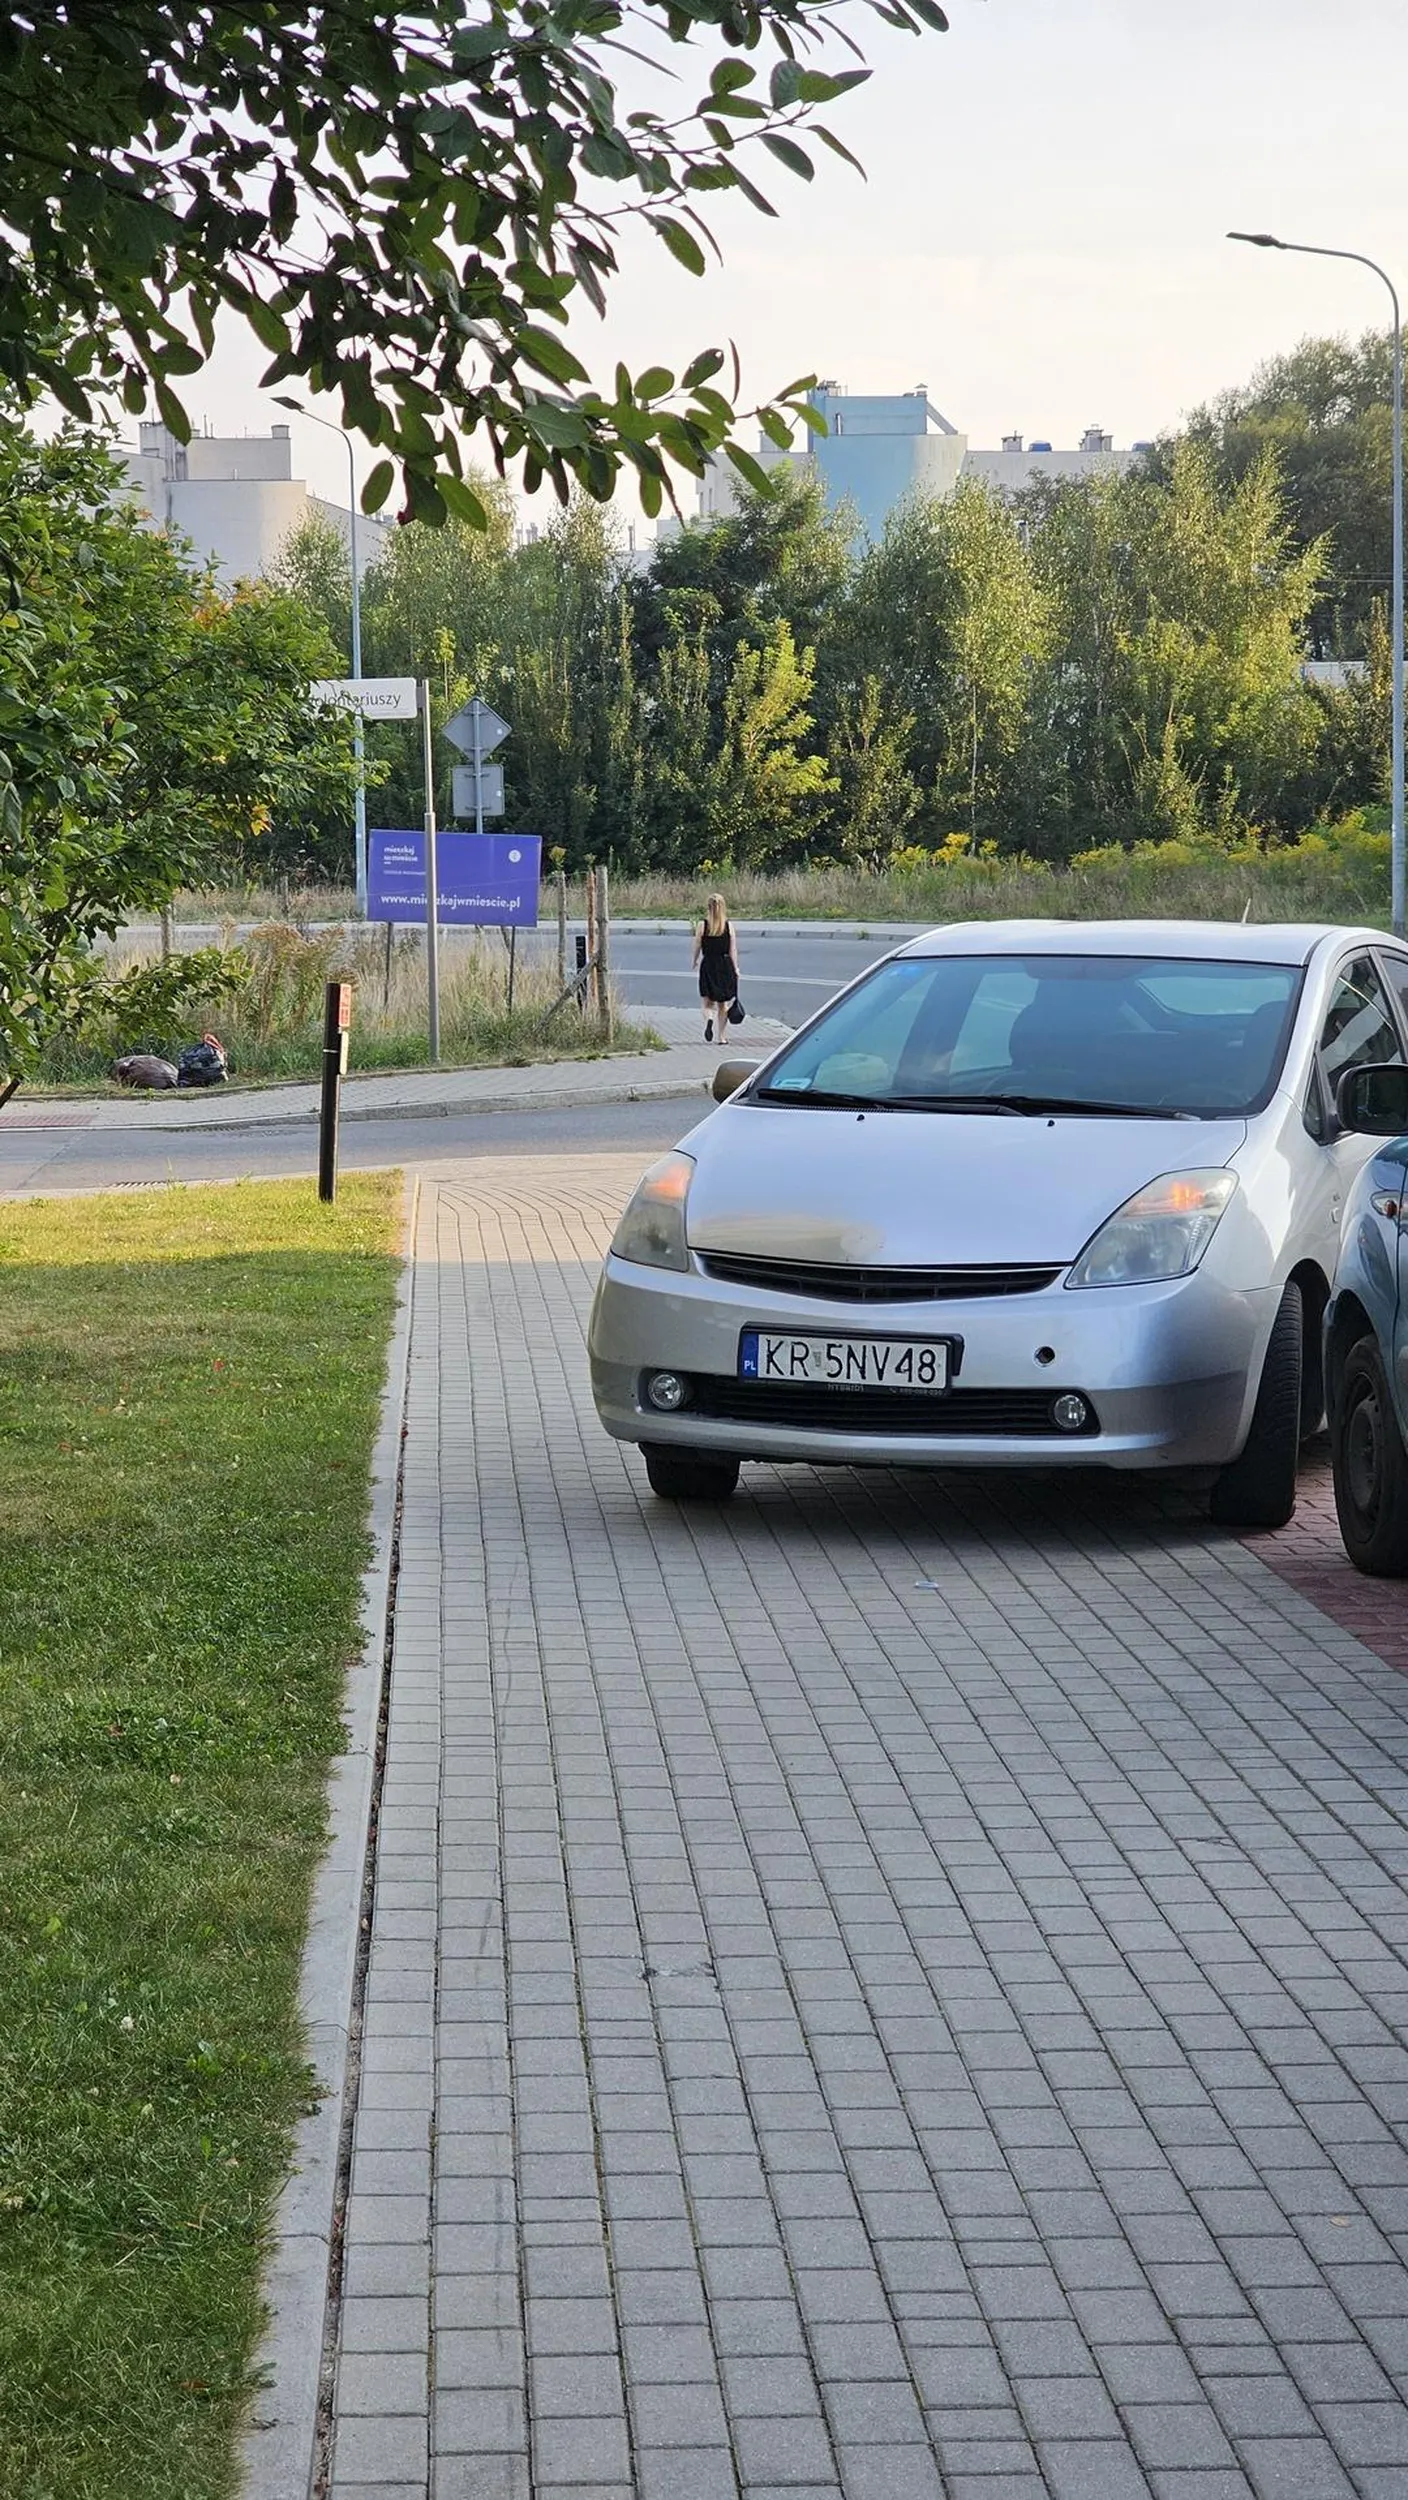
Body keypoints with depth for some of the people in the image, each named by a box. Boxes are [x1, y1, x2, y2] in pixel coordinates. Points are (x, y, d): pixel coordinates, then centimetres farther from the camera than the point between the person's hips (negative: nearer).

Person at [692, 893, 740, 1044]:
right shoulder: (729, 925, -4)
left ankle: (709, 1019, -25)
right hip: (725, 965, 1)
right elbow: (733, 950, -3)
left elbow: (697, 947, -1)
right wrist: (735, 969, 5)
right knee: (722, 1004, 13)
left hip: (708, 965, -1)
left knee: (708, 1002, 7)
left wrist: (695, 961, 18)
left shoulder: (702, 925, -7)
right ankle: (722, 1036, 15)